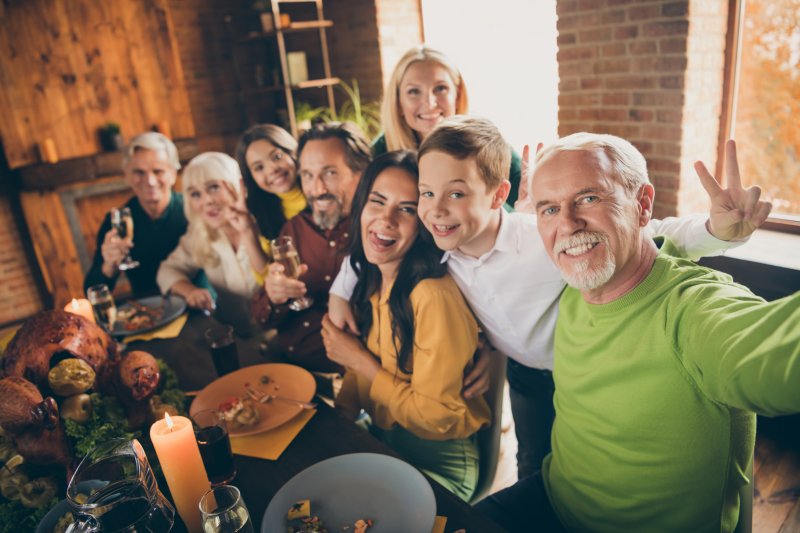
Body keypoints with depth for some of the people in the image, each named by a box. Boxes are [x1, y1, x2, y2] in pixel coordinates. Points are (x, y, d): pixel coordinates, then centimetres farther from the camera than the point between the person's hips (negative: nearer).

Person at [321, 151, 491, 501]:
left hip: (438, 464, -6)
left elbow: (437, 419, -22)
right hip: (380, 440, 6)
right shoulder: (370, 282, -4)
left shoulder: (433, 296, -28)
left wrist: (361, 363, -18)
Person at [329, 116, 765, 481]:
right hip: (525, 378, 4)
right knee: (532, 476, 25)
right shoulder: (434, 245, -20)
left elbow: (649, 239, -37)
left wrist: (718, 229, -54)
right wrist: (340, 291, -6)